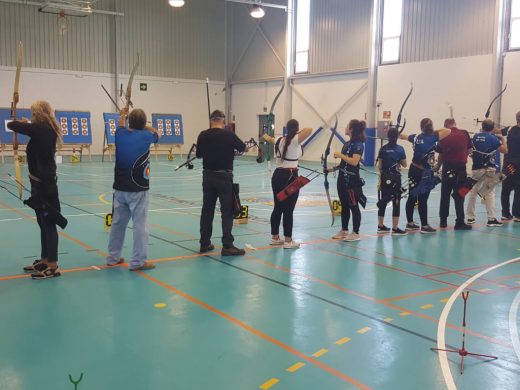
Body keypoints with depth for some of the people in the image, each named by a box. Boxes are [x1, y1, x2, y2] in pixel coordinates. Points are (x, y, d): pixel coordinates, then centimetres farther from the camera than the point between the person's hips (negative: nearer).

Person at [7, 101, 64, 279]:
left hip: (44, 184, -10)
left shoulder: (40, 129, -17)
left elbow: (12, 125, -12)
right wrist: (26, 124, 7)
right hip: (42, 183, 10)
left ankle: (53, 267, 2)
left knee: (48, 223, -4)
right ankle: (44, 261, 27)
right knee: (43, 223, 16)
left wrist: (22, 122, 6)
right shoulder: (47, 130, 9)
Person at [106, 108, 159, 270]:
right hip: (138, 189, -5)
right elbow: (156, 134, 16)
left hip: (120, 188, 5)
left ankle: (113, 257, 25)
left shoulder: (120, 134, 3)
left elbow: (121, 126, 28)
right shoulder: (145, 136, -8)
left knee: (118, 222, 15)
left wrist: (123, 114, 45)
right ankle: (138, 261, -3)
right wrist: (143, 125, 23)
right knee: (139, 224, -3)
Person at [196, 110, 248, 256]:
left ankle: (205, 244, 17)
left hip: (208, 176, 4)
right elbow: (244, 149, 3)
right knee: (227, 211, 0)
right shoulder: (228, 134, -11)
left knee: (207, 210, 11)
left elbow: (199, 155, 11)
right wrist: (233, 146, 24)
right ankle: (227, 246, -1)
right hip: (224, 176, -4)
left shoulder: (203, 135, -1)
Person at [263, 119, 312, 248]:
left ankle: (275, 237, 24)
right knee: (288, 210, -2)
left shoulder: (279, 140, 11)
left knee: (278, 208, 15)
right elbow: (309, 129, -22)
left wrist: (267, 137, 56)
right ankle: (288, 241, 5)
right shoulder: (295, 140, -10)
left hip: (277, 175, 7)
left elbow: (268, 138, 32)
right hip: (290, 177, -7)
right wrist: (298, 133, -3)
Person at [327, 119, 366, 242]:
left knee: (353, 206, 0)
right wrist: (332, 169, 10)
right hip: (342, 178, 9)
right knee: (344, 205, 14)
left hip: (352, 180, -9)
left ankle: (355, 233, 9)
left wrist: (340, 155, -18)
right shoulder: (347, 144, 13)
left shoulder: (358, 144, -13)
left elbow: (354, 161, -25)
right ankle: (344, 231, 23)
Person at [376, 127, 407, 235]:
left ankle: (381, 226, 20)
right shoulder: (400, 149, -9)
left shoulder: (383, 149, 0)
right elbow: (404, 165, -3)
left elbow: (379, 165, 3)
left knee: (383, 201, 12)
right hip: (395, 178, -4)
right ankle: (395, 228, 1)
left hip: (384, 178, 4)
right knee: (396, 202, 0)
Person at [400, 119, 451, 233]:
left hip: (413, 170, 6)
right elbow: (448, 131, -13)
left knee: (412, 197, 12)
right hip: (425, 172, -6)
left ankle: (410, 223, 22)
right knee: (422, 200, -2)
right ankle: (424, 226, 5)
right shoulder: (432, 138, -12)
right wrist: (435, 131, 1)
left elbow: (403, 136, 23)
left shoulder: (416, 137, 5)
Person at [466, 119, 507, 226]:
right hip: (489, 169, -4)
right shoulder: (493, 138, -9)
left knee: (473, 191, 13)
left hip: (476, 168, 4)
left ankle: (470, 217, 19)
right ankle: (491, 218, -5)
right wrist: (503, 140, 11)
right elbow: (505, 150, -7)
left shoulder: (475, 137, 4)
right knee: (490, 193, -2)